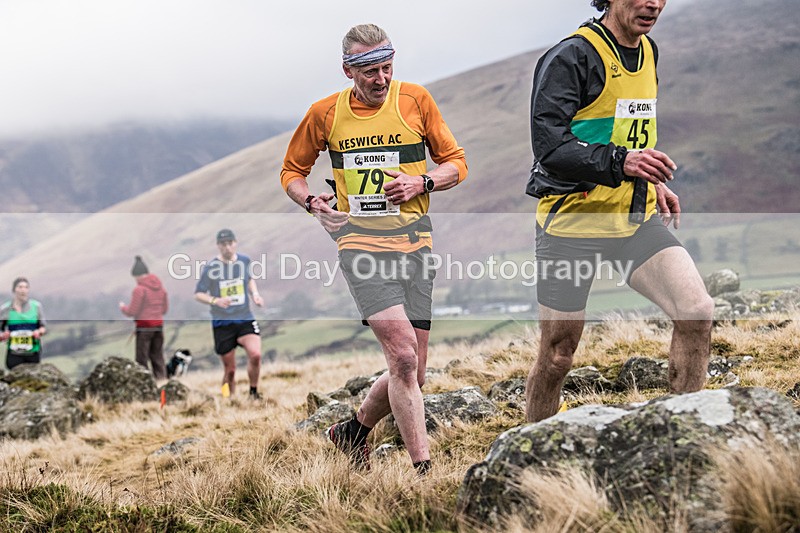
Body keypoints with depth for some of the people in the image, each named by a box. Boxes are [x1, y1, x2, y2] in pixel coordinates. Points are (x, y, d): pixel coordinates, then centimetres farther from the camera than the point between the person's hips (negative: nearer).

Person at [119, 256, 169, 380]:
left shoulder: (139, 289, -12)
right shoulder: (160, 287, 8)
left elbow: (132, 311, -11)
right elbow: (165, 308, 13)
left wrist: (123, 307, 8)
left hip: (144, 326, -6)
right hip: (159, 324, 6)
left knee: (141, 359, 0)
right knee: (158, 357, 11)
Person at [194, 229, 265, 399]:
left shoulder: (244, 261, 3)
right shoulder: (211, 267, -7)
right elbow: (198, 294, -2)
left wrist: (255, 294, 5)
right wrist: (216, 301, -21)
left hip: (245, 319, 2)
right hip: (222, 323, -2)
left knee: (255, 354, -24)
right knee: (229, 370, 3)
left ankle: (253, 392, -2)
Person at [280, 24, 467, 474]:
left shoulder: (415, 99, 3)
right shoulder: (325, 113, 4)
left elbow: (456, 163, 10)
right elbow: (292, 171, 18)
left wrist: (421, 183, -9)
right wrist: (314, 203, -2)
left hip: (415, 242, 2)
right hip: (361, 242, -2)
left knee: (413, 372, 5)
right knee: (404, 356, -20)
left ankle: (355, 431, 33)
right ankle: (424, 469, -14)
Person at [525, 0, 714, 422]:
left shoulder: (648, 52, 11)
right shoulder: (571, 55, -14)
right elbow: (549, 146, -24)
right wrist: (620, 163, -36)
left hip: (635, 218, 6)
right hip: (573, 219, -6)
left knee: (697, 312, -14)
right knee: (557, 355, 3)